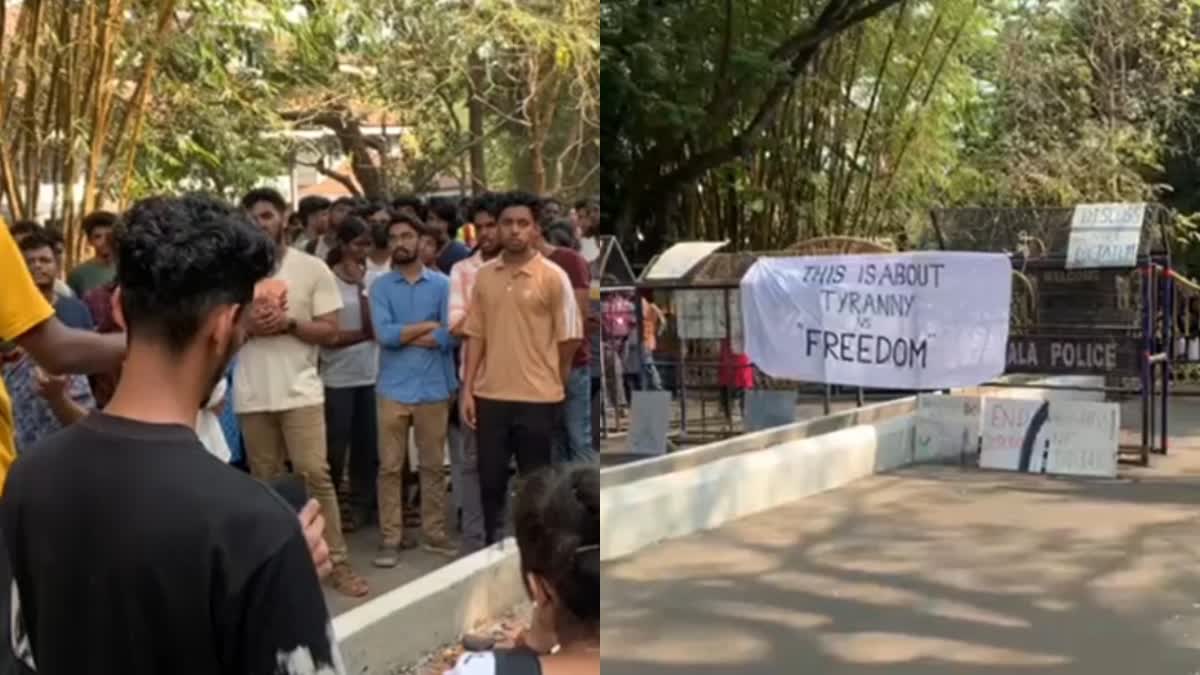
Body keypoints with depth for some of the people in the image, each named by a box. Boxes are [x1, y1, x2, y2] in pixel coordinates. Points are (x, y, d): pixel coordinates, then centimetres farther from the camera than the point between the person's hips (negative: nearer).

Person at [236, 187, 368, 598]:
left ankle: (337, 561, -2)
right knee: (264, 480, 10)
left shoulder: (312, 268, -1)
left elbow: (329, 331, -2)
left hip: (300, 390, -2)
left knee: (315, 474, -8)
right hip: (252, 394, 3)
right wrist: (248, 326, -12)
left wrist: (289, 323, -17)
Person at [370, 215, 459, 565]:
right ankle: (390, 539, 9)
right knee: (390, 467, 2)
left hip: (434, 388, 0)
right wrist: (429, 326, -8)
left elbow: (450, 337, -10)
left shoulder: (442, 284, 1)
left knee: (433, 465, 9)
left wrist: (403, 336, -8)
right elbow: (384, 334, -12)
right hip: (394, 389, 0)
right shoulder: (380, 286, 2)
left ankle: (434, 533, 19)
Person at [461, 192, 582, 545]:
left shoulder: (553, 277, -7)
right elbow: (476, 336, 7)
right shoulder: (483, 275, 6)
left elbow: (568, 338, -3)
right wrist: (467, 389, 2)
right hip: (490, 396, 4)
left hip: (537, 398, -3)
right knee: (490, 478, 9)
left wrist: (551, 385, 5)